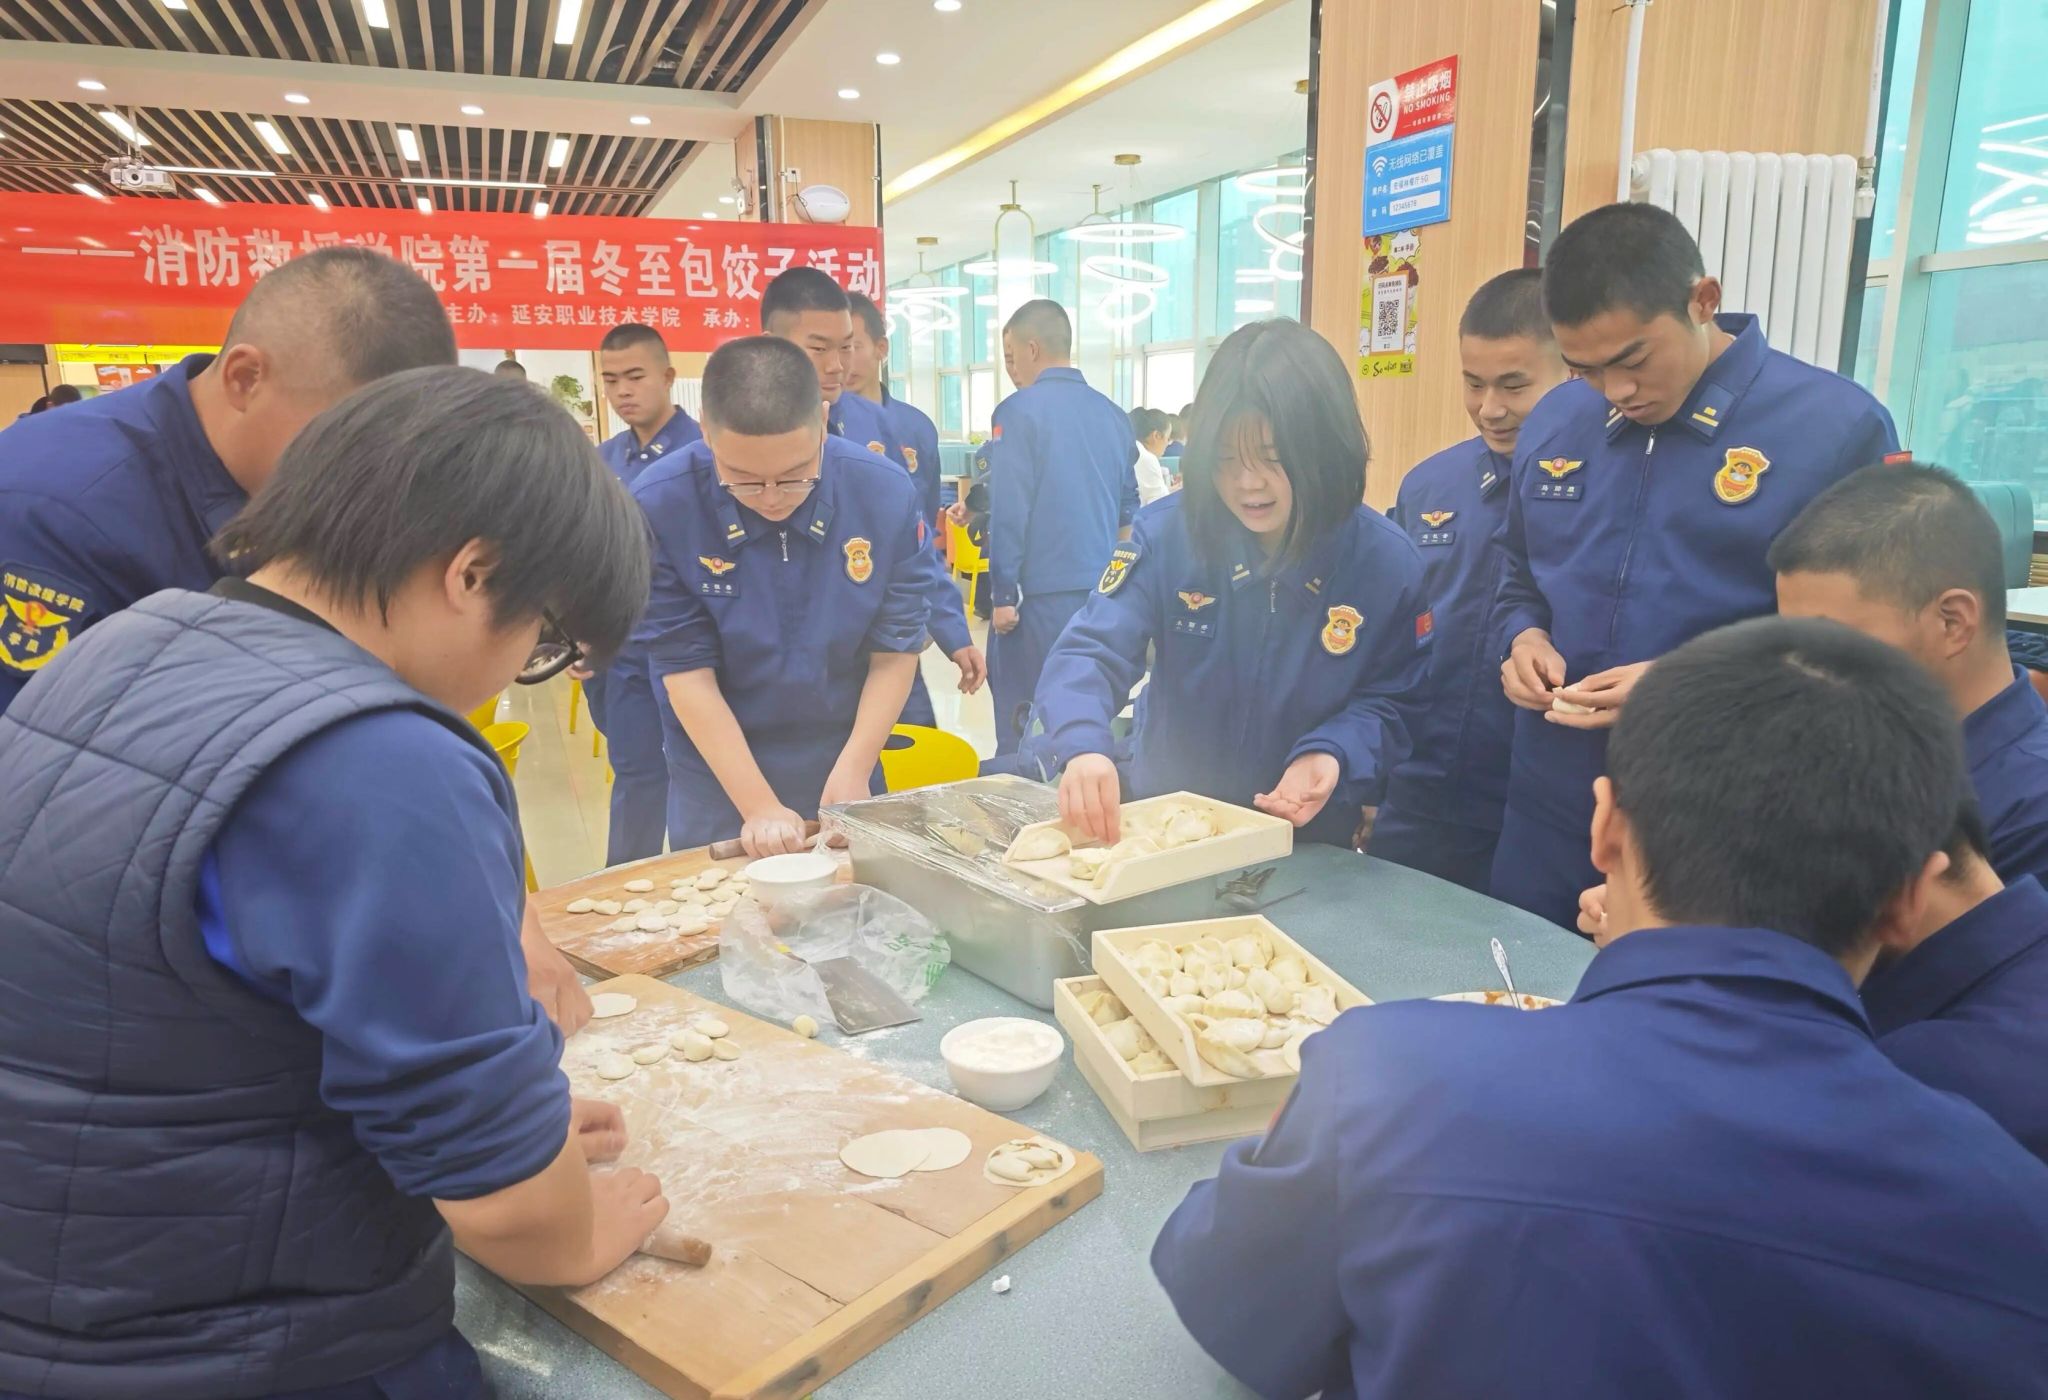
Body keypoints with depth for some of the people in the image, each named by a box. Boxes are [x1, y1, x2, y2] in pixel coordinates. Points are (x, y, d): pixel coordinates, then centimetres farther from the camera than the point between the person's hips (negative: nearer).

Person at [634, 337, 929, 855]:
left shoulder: (887, 496, -17)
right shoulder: (659, 508, -22)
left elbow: (895, 652, -8)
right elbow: (687, 673, -17)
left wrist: (853, 773, -15)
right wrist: (759, 807, -20)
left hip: (844, 768, 2)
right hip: (719, 779, -1)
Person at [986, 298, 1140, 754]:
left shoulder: (1019, 411, -8)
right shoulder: (1113, 414, 10)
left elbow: (1008, 512, -13)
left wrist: (1003, 595, -8)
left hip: (1042, 595, -6)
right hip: (1102, 594, 6)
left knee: (1023, 725, 2)